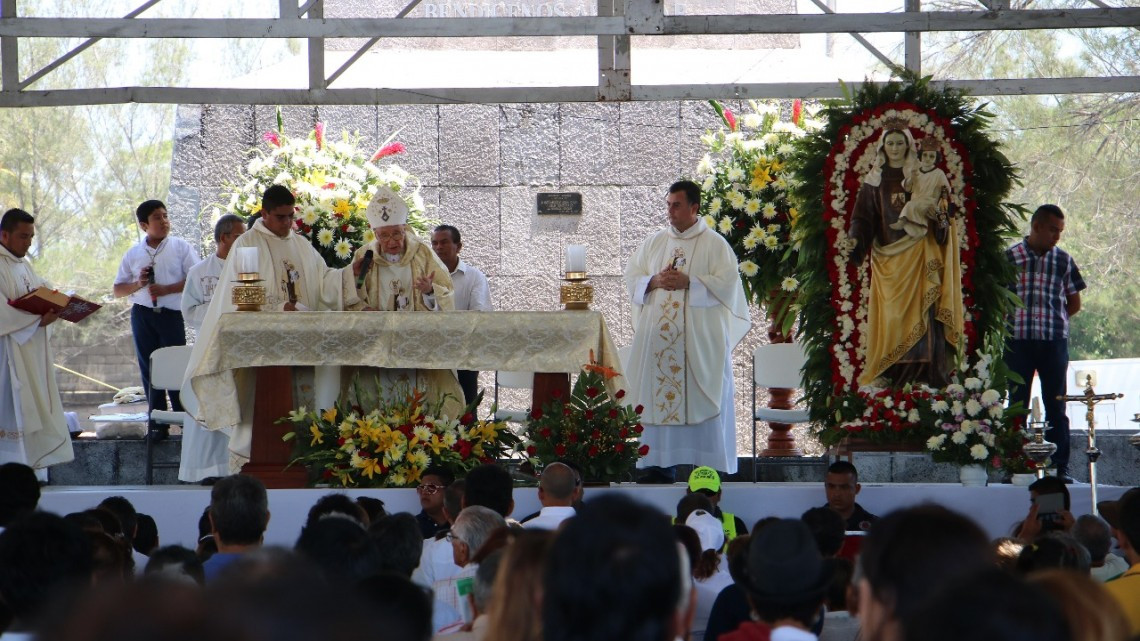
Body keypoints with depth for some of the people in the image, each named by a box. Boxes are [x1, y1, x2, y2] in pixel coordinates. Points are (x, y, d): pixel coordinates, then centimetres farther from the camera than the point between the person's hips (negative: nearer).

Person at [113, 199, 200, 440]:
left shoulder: (181, 247, 3)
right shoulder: (133, 254, 10)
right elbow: (118, 290, 12)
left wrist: (166, 289, -14)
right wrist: (138, 284, -7)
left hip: (172, 314, -3)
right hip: (142, 314, 3)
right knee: (149, 369, 3)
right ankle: (156, 423, 6)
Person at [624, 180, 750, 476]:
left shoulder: (715, 243, 1)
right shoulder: (653, 242, 14)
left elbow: (727, 283, -8)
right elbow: (631, 279, 12)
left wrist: (689, 283, -17)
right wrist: (655, 281, -9)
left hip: (700, 339, -4)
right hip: (657, 336, 4)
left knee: (700, 401, -5)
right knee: (657, 396, 1)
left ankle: (708, 467, -3)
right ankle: (658, 462, 4)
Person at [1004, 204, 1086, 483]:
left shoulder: (1064, 260, 7)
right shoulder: (1010, 257, 2)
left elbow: (1074, 303, 15)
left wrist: (1054, 322, 6)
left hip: (1054, 342, 1)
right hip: (1018, 341, -1)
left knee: (1056, 407, 2)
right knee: (1017, 406, 1)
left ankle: (1060, 467, 4)